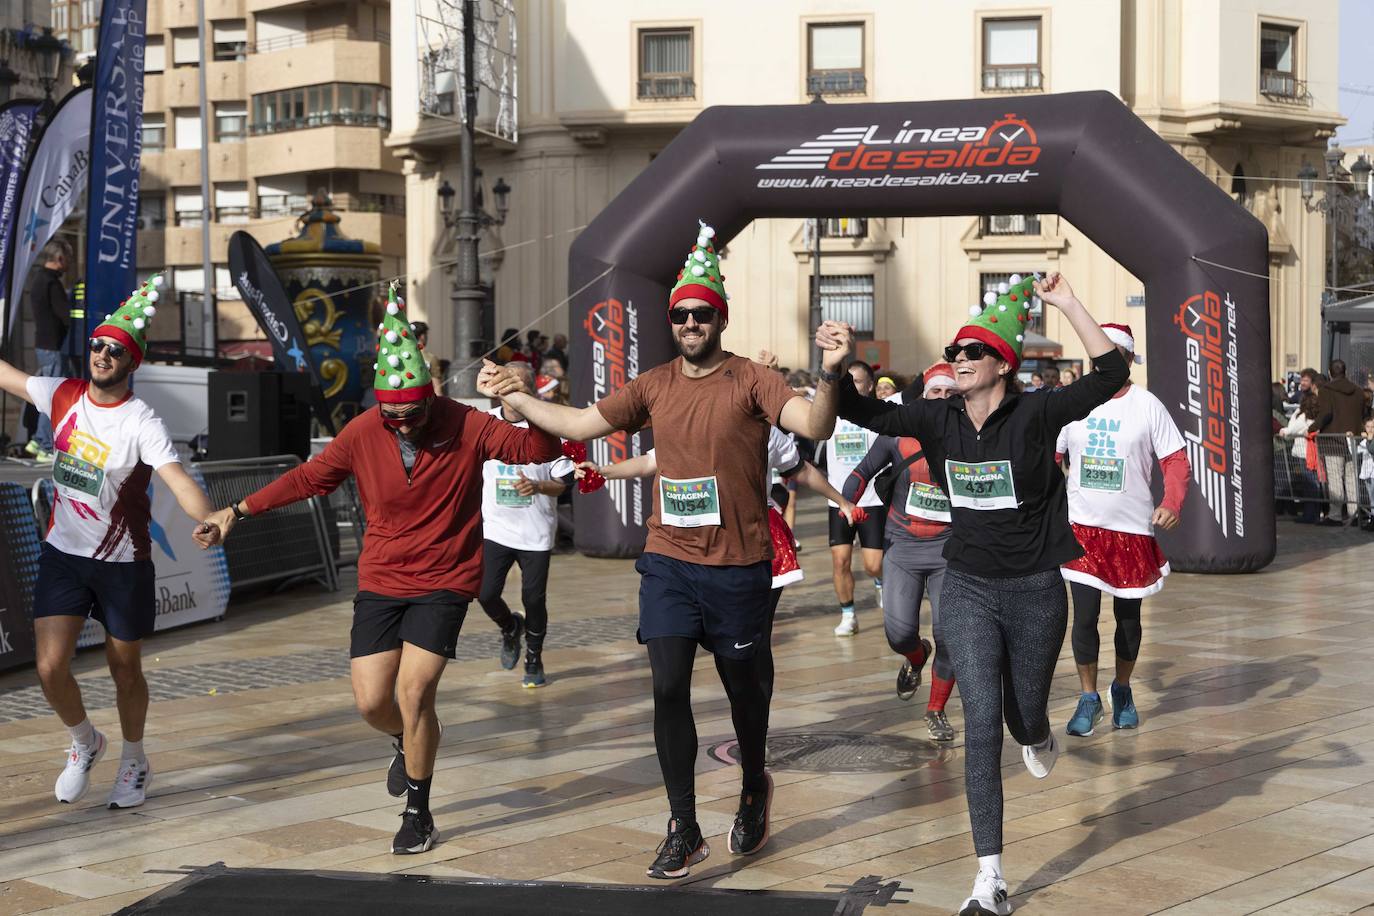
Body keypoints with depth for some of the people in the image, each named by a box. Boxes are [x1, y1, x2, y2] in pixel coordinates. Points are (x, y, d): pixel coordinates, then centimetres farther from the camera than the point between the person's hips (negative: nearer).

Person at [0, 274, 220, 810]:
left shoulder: (141, 423, -18)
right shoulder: (62, 396, -3)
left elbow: (178, 480, -31)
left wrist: (212, 523, -49)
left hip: (123, 562, -3)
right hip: (62, 553, 3)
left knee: (125, 669, 10)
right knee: (50, 667, -6)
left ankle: (134, 763, 34)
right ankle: (84, 744, 24)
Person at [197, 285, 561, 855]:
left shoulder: (466, 427, -12)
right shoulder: (362, 433, -6)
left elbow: (541, 450, -15)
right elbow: (308, 478, 6)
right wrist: (237, 512, 7)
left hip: (444, 581, -3)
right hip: (381, 582, 3)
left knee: (414, 691, -13)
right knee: (370, 702, -1)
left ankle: (418, 813, 7)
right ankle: (406, 744, 38)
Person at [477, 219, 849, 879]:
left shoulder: (750, 381, -9)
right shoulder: (654, 386, 5)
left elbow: (815, 428, -24)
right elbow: (580, 424, 12)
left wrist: (830, 374, -43)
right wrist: (515, 396, 5)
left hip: (738, 568, -3)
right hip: (668, 563, 3)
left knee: (741, 682, 12)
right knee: (668, 687, -3)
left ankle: (754, 789, 40)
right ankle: (684, 831, 7)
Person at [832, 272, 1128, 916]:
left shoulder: (1034, 415, -11)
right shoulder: (939, 421, -1)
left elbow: (1111, 373, -20)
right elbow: (861, 413, 3)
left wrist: (1069, 306, -24)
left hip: (1034, 591, -2)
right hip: (968, 590, 2)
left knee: (1024, 714, 14)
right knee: (981, 724, -8)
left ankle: (1037, 738, 58)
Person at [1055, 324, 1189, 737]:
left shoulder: (1147, 406, -4)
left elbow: (1177, 461, -5)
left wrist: (1172, 504, -22)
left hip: (1132, 529, -1)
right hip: (1082, 527, 1)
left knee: (1128, 617, 11)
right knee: (1084, 616, -4)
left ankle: (1123, 691, 33)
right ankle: (1088, 698, 12)